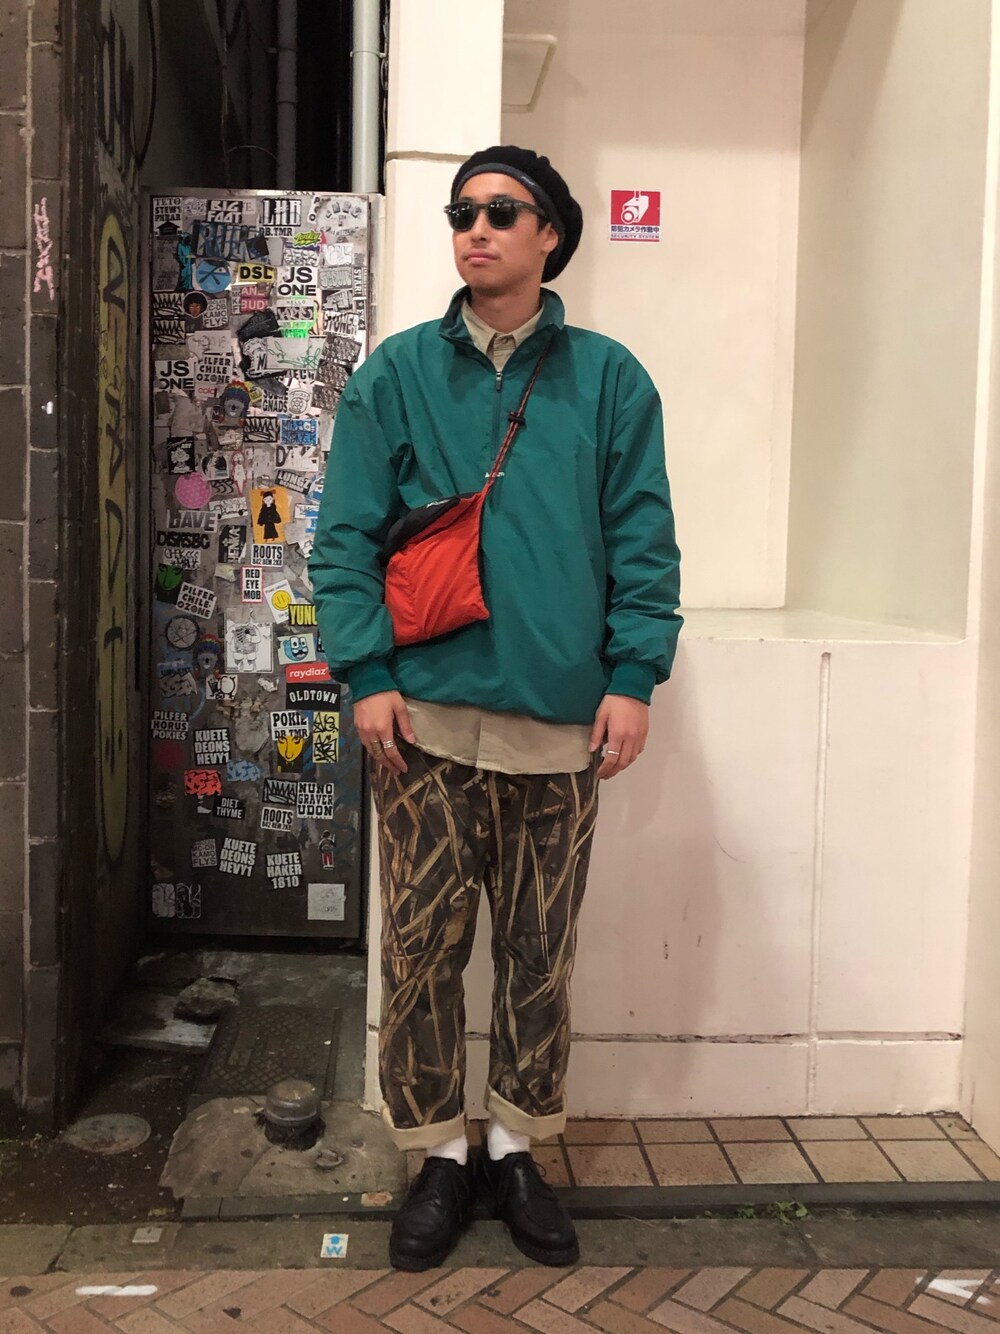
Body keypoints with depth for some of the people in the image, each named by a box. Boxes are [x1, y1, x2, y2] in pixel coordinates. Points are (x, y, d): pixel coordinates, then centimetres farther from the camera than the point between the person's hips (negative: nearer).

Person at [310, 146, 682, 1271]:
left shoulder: (609, 379, 7)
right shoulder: (396, 374, 6)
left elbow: (642, 541, 4)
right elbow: (347, 536, 2)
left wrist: (631, 679, -6)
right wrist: (368, 675, -8)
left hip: (562, 721, 1)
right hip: (426, 717, 0)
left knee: (540, 955, 11)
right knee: (422, 950, 6)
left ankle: (516, 1147, 30)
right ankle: (438, 1155, 25)